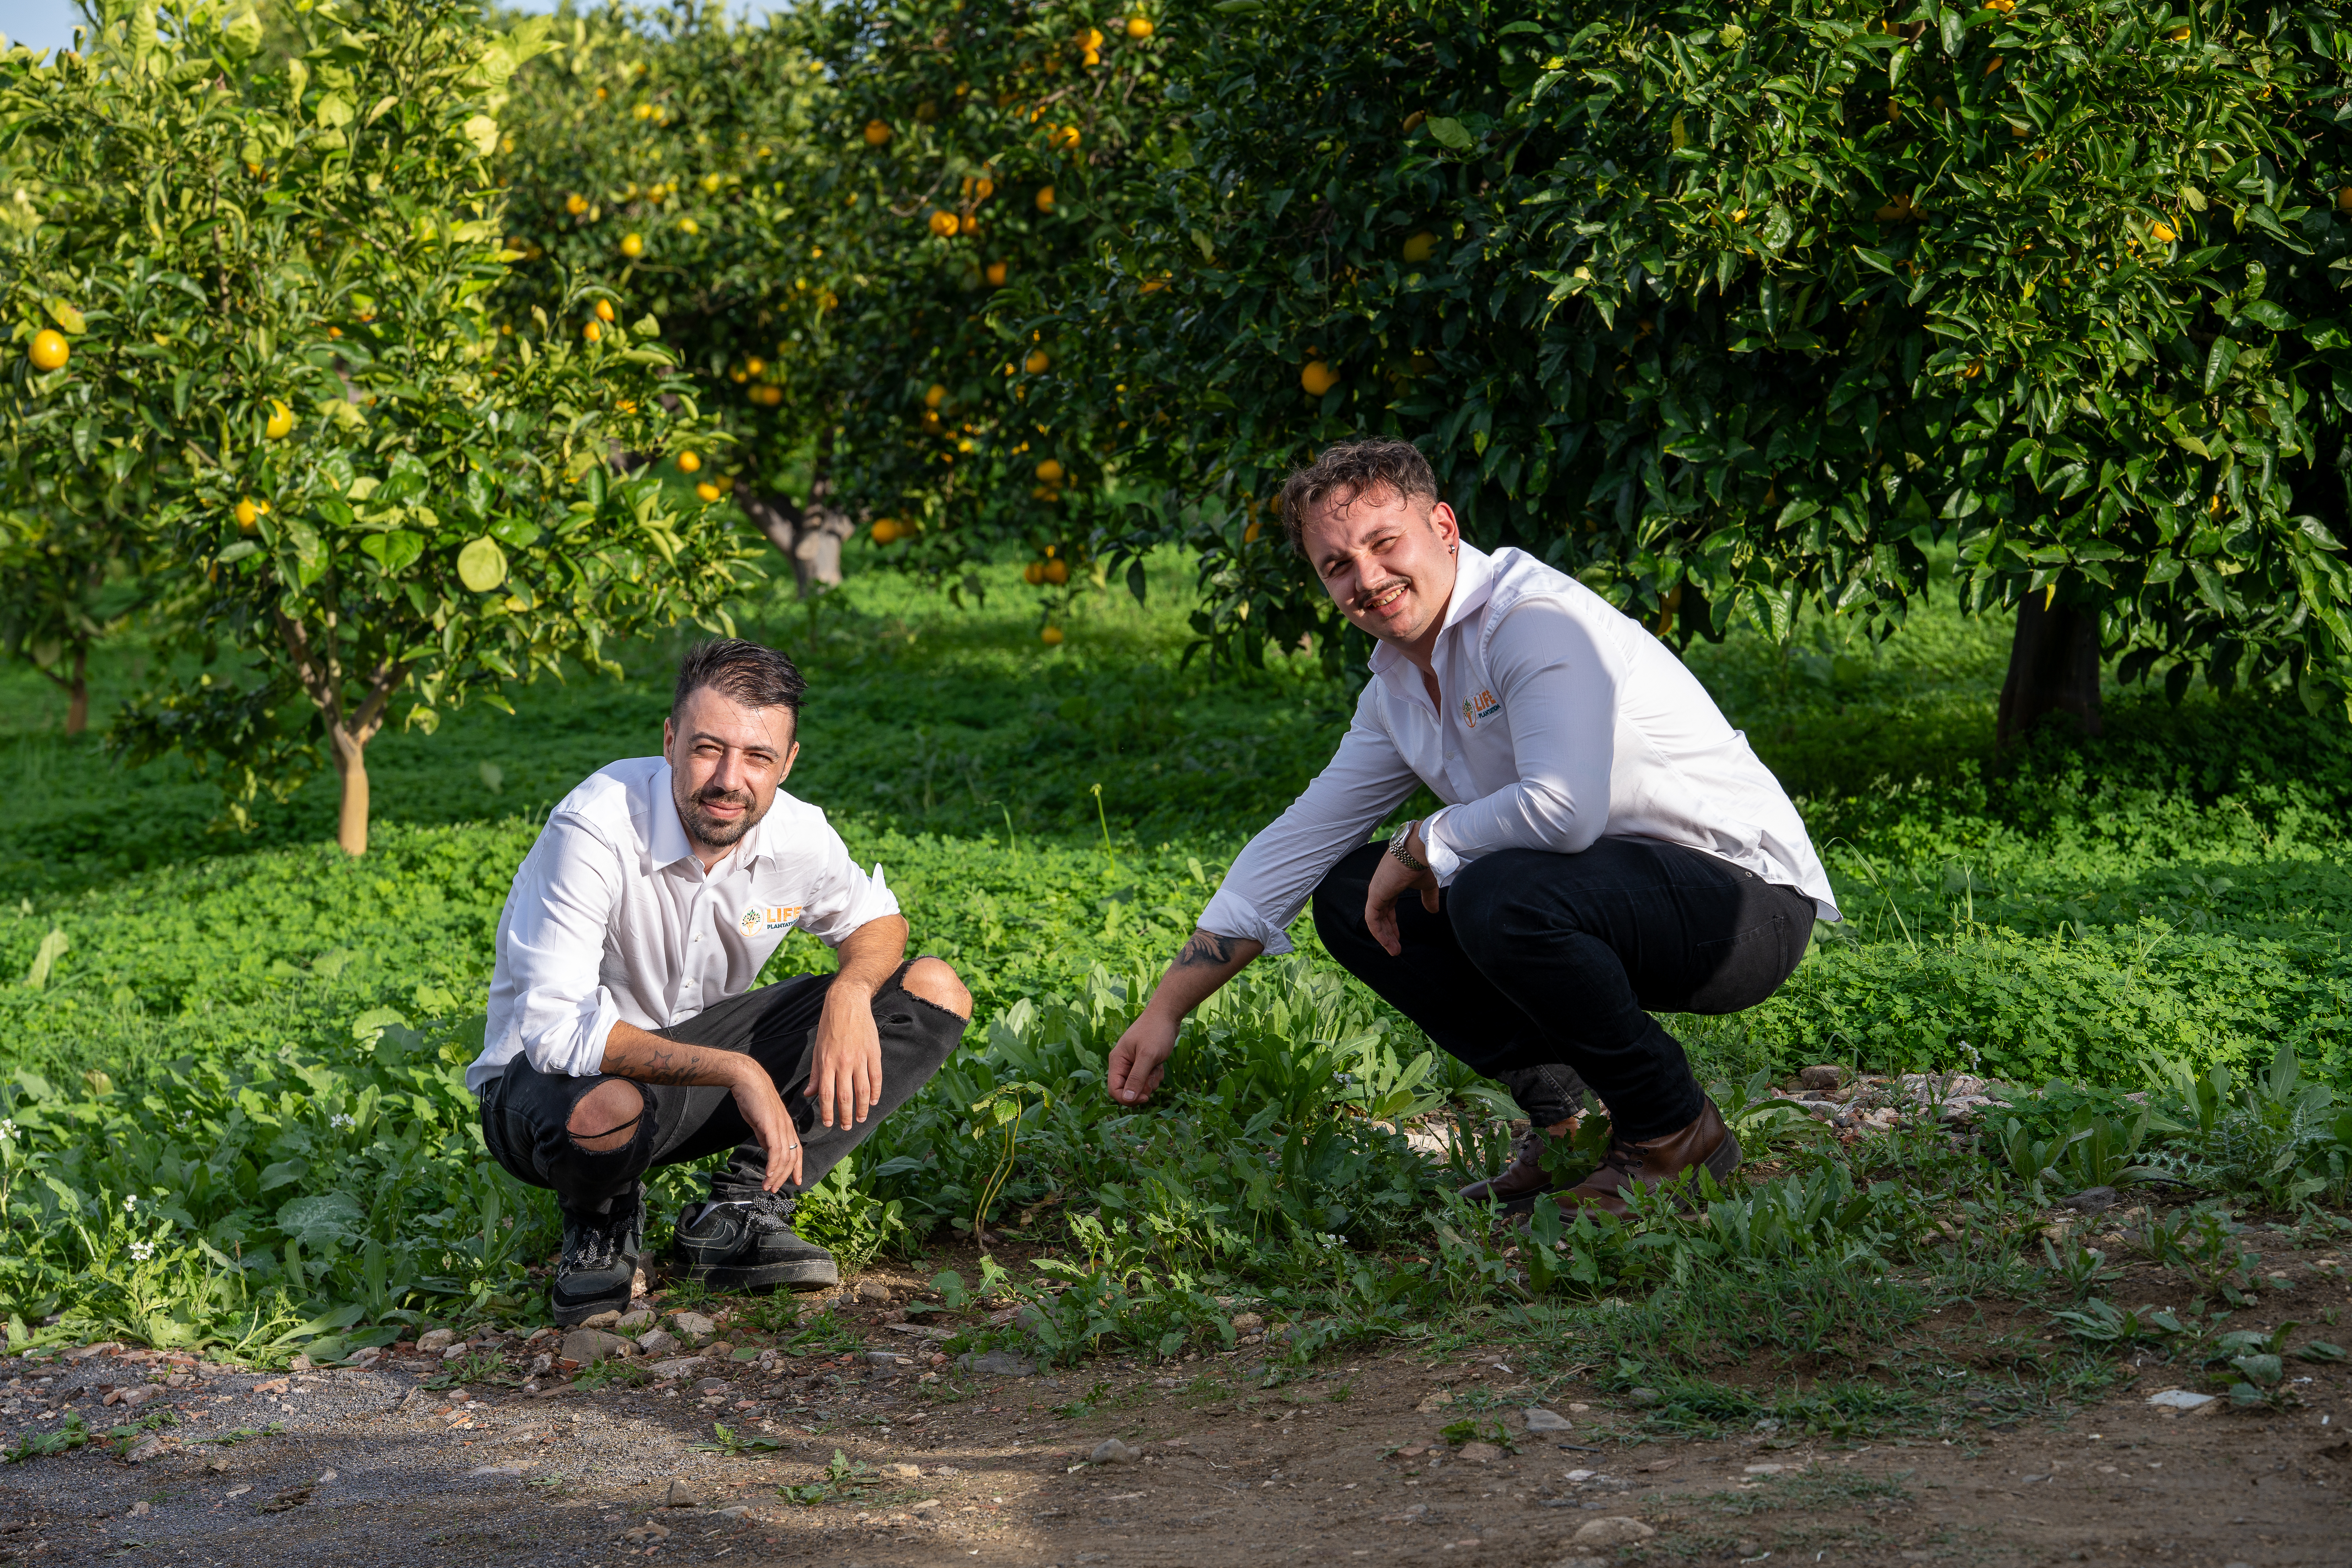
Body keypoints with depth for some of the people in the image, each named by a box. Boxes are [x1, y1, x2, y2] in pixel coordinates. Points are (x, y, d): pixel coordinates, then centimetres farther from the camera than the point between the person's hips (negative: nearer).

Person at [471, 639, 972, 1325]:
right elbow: (553, 1030, -34)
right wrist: (734, 1070, -37)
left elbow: (875, 919, 9)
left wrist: (850, 992, -16)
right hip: (566, 1071, -6)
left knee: (935, 992, -6)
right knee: (603, 1114, -44)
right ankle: (601, 1222, -4)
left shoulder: (796, 834, -12)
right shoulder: (594, 830, -29)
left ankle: (738, 1211, -10)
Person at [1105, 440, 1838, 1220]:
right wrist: (1165, 1010, 12)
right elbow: (1298, 842, 14)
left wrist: (1420, 847, -17)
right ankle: (1560, 1117, 3)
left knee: (1504, 894, -35)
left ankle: (1673, 1131, -13)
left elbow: (1563, 809, -35)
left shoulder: (1539, 621, -20)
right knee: (1350, 894, 4)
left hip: (1749, 899, -9)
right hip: (1598, 894, 9)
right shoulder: (1399, 684, 8)